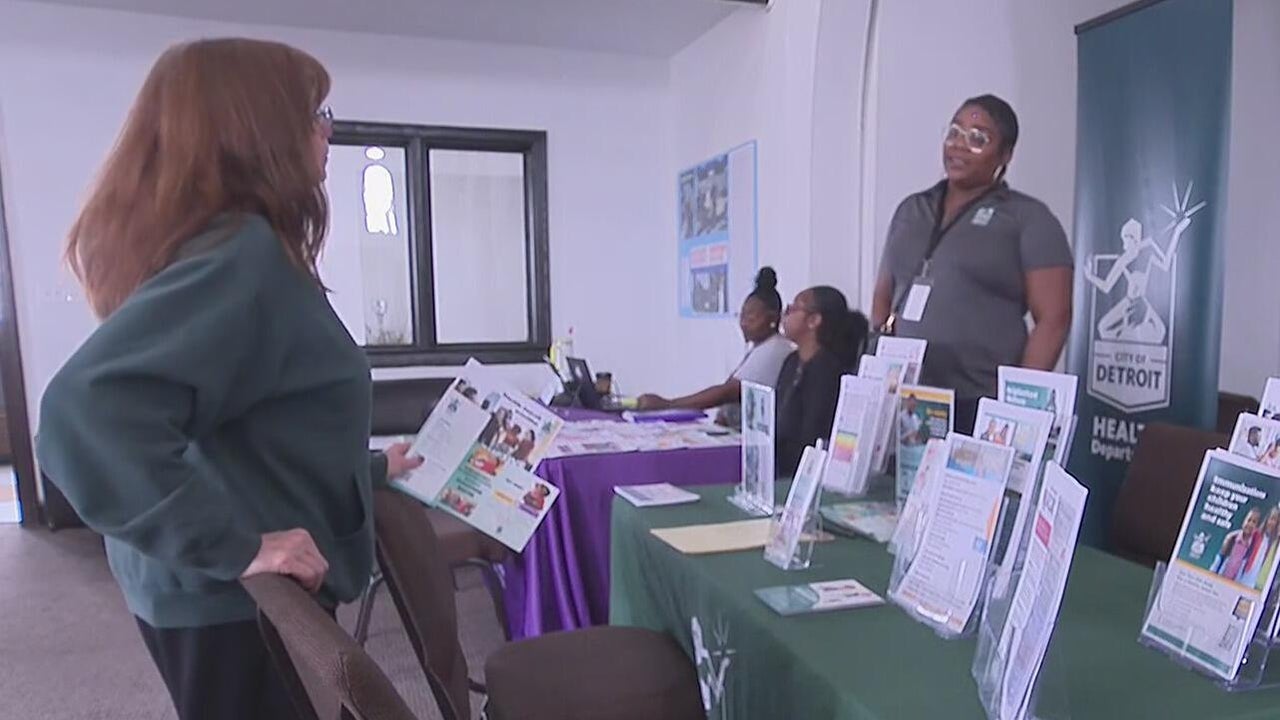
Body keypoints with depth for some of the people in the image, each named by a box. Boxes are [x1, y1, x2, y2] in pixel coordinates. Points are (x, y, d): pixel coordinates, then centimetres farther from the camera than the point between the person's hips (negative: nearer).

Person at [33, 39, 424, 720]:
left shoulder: (231, 244, 8)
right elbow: (86, 413, -36)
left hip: (230, 591, 9)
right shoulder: (240, 255, -24)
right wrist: (233, 550, -30)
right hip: (238, 601, -9)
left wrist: (368, 470, 21)